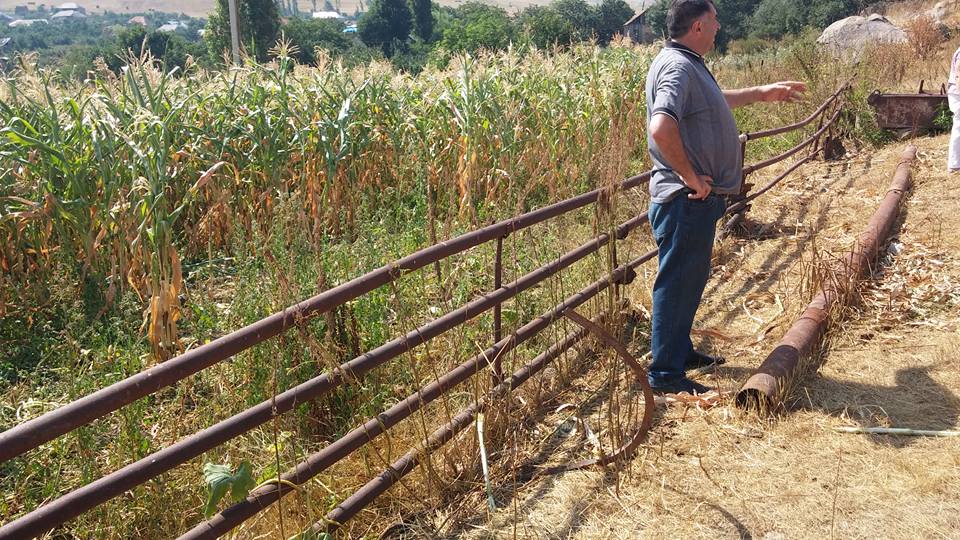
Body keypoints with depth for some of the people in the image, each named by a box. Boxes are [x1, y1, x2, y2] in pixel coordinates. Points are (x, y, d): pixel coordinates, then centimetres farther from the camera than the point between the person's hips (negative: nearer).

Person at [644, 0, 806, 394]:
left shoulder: (689, 64, 15)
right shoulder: (677, 67, -19)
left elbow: (716, 102, 36)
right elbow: (660, 128, -35)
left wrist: (763, 93, 38)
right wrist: (689, 176, -25)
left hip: (699, 200, 11)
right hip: (686, 200, -11)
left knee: (692, 278, 20)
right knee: (677, 283, -3)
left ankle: (680, 351, 35)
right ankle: (665, 373, 7)